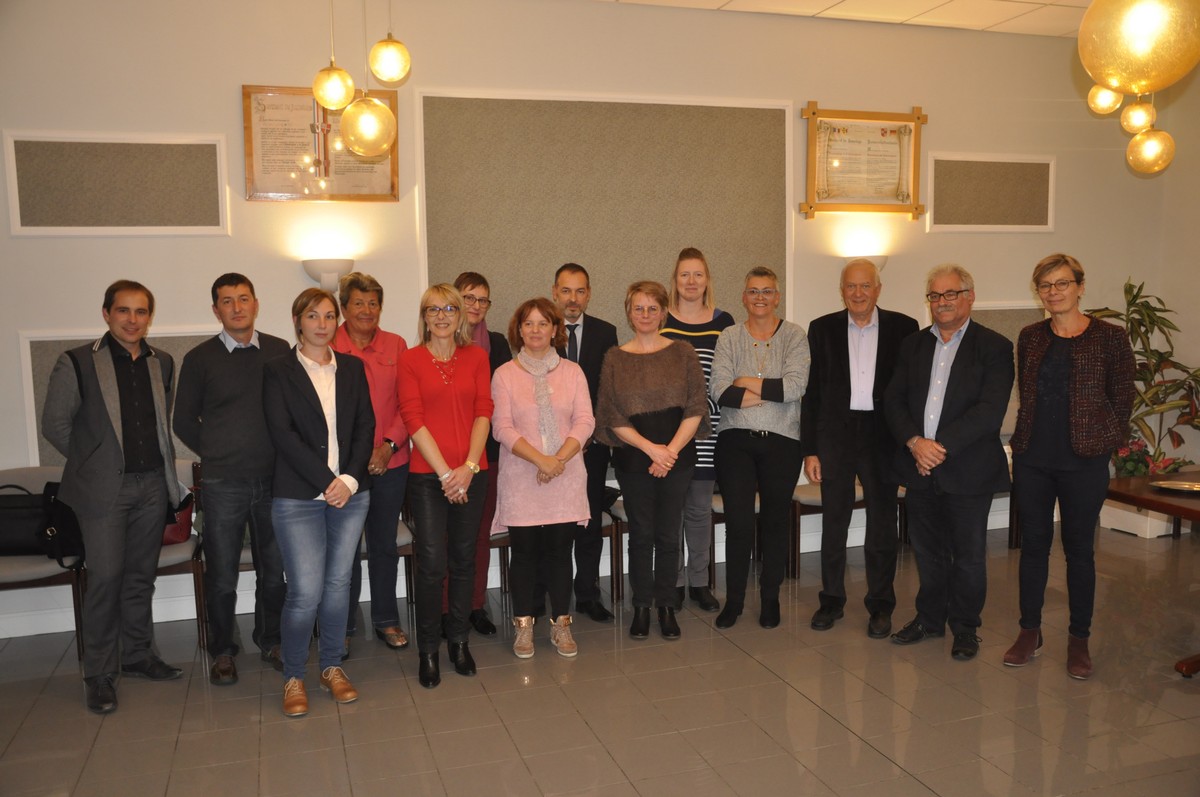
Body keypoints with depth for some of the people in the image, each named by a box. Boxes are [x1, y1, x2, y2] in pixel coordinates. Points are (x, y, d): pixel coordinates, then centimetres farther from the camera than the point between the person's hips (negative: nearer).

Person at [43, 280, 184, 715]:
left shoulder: (163, 364, 9)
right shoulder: (77, 363, -4)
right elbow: (55, 424, -1)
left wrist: (162, 462, 11)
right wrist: (92, 461, 3)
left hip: (153, 484, 4)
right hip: (104, 488, -4)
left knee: (141, 576, 12)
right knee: (105, 577, -4)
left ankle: (137, 655, 26)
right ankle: (98, 674, 8)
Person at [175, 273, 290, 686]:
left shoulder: (280, 351, 3)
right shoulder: (200, 358, -1)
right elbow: (184, 421, 7)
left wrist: (282, 455, 3)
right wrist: (219, 455, 5)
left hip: (274, 479, 2)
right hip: (223, 483, -1)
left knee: (275, 569, 11)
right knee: (221, 574, 6)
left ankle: (270, 640, 30)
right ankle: (222, 650, 24)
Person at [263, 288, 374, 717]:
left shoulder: (352, 368, 10)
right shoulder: (279, 371, 0)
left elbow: (365, 425, 4)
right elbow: (282, 432, -9)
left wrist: (351, 480, -9)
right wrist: (327, 481, -14)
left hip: (350, 493, 3)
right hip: (299, 496, -3)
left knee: (338, 584, 10)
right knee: (305, 592, -5)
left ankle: (332, 667, 26)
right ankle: (293, 676, 14)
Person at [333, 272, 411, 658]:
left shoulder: (396, 346, 5)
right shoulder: (328, 348, -2)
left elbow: (406, 404, 3)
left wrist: (390, 444, -10)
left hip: (390, 462, 2)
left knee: (385, 544, 13)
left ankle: (386, 619, 28)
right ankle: (342, 628, 21)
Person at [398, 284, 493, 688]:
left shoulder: (476, 357, 7)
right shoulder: (410, 360, 1)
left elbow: (483, 412, 2)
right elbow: (413, 419, -5)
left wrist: (469, 466, -10)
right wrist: (445, 472, -11)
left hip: (470, 473, 2)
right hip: (427, 474, -2)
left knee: (464, 559, 10)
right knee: (432, 564, -4)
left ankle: (459, 640, 25)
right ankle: (428, 650, 12)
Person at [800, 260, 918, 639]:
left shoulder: (903, 328, 1)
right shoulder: (822, 329, 3)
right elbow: (811, 392, 2)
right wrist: (809, 450, -1)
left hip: (882, 437, -1)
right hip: (835, 435, 1)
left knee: (882, 525, 8)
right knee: (833, 523, 9)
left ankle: (881, 605, 22)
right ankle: (832, 600, 24)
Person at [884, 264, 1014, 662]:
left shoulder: (994, 346, -5)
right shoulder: (913, 345, 10)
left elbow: (991, 409, -15)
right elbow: (894, 400, 4)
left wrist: (942, 446, -20)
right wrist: (914, 442, -13)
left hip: (968, 469, -4)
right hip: (919, 467, 4)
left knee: (968, 554, 8)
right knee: (927, 550, 15)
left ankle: (965, 627, 25)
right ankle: (929, 618, 32)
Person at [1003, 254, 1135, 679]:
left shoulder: (1109, 337, -4)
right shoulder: (1030, 337, 6)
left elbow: (1122, 400, 1)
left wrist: (1101, 443, 2)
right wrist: (1036, 434, 8)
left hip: (1083, 463, -3)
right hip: (1031, 459, 3)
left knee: (1079, 548, 6)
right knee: (1033, 544, 10)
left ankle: (1079, 639, 19)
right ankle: (1030, 631, 22)